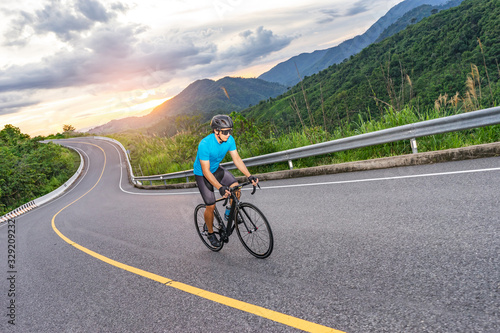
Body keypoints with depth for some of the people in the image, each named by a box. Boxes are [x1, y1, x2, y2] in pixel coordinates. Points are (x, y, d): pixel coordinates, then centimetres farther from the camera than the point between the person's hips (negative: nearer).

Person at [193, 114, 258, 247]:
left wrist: (249, 176, -22)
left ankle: (229, 213, 10)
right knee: (211, 205, -7)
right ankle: (210, 233, 18)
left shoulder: (230, 140, -18)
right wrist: (220, 187, -42)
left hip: (216, 169, 5)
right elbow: (206, 171, -33)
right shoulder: (205, 144, -35)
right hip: (202, 174, -5)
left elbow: (237, 159, -10)